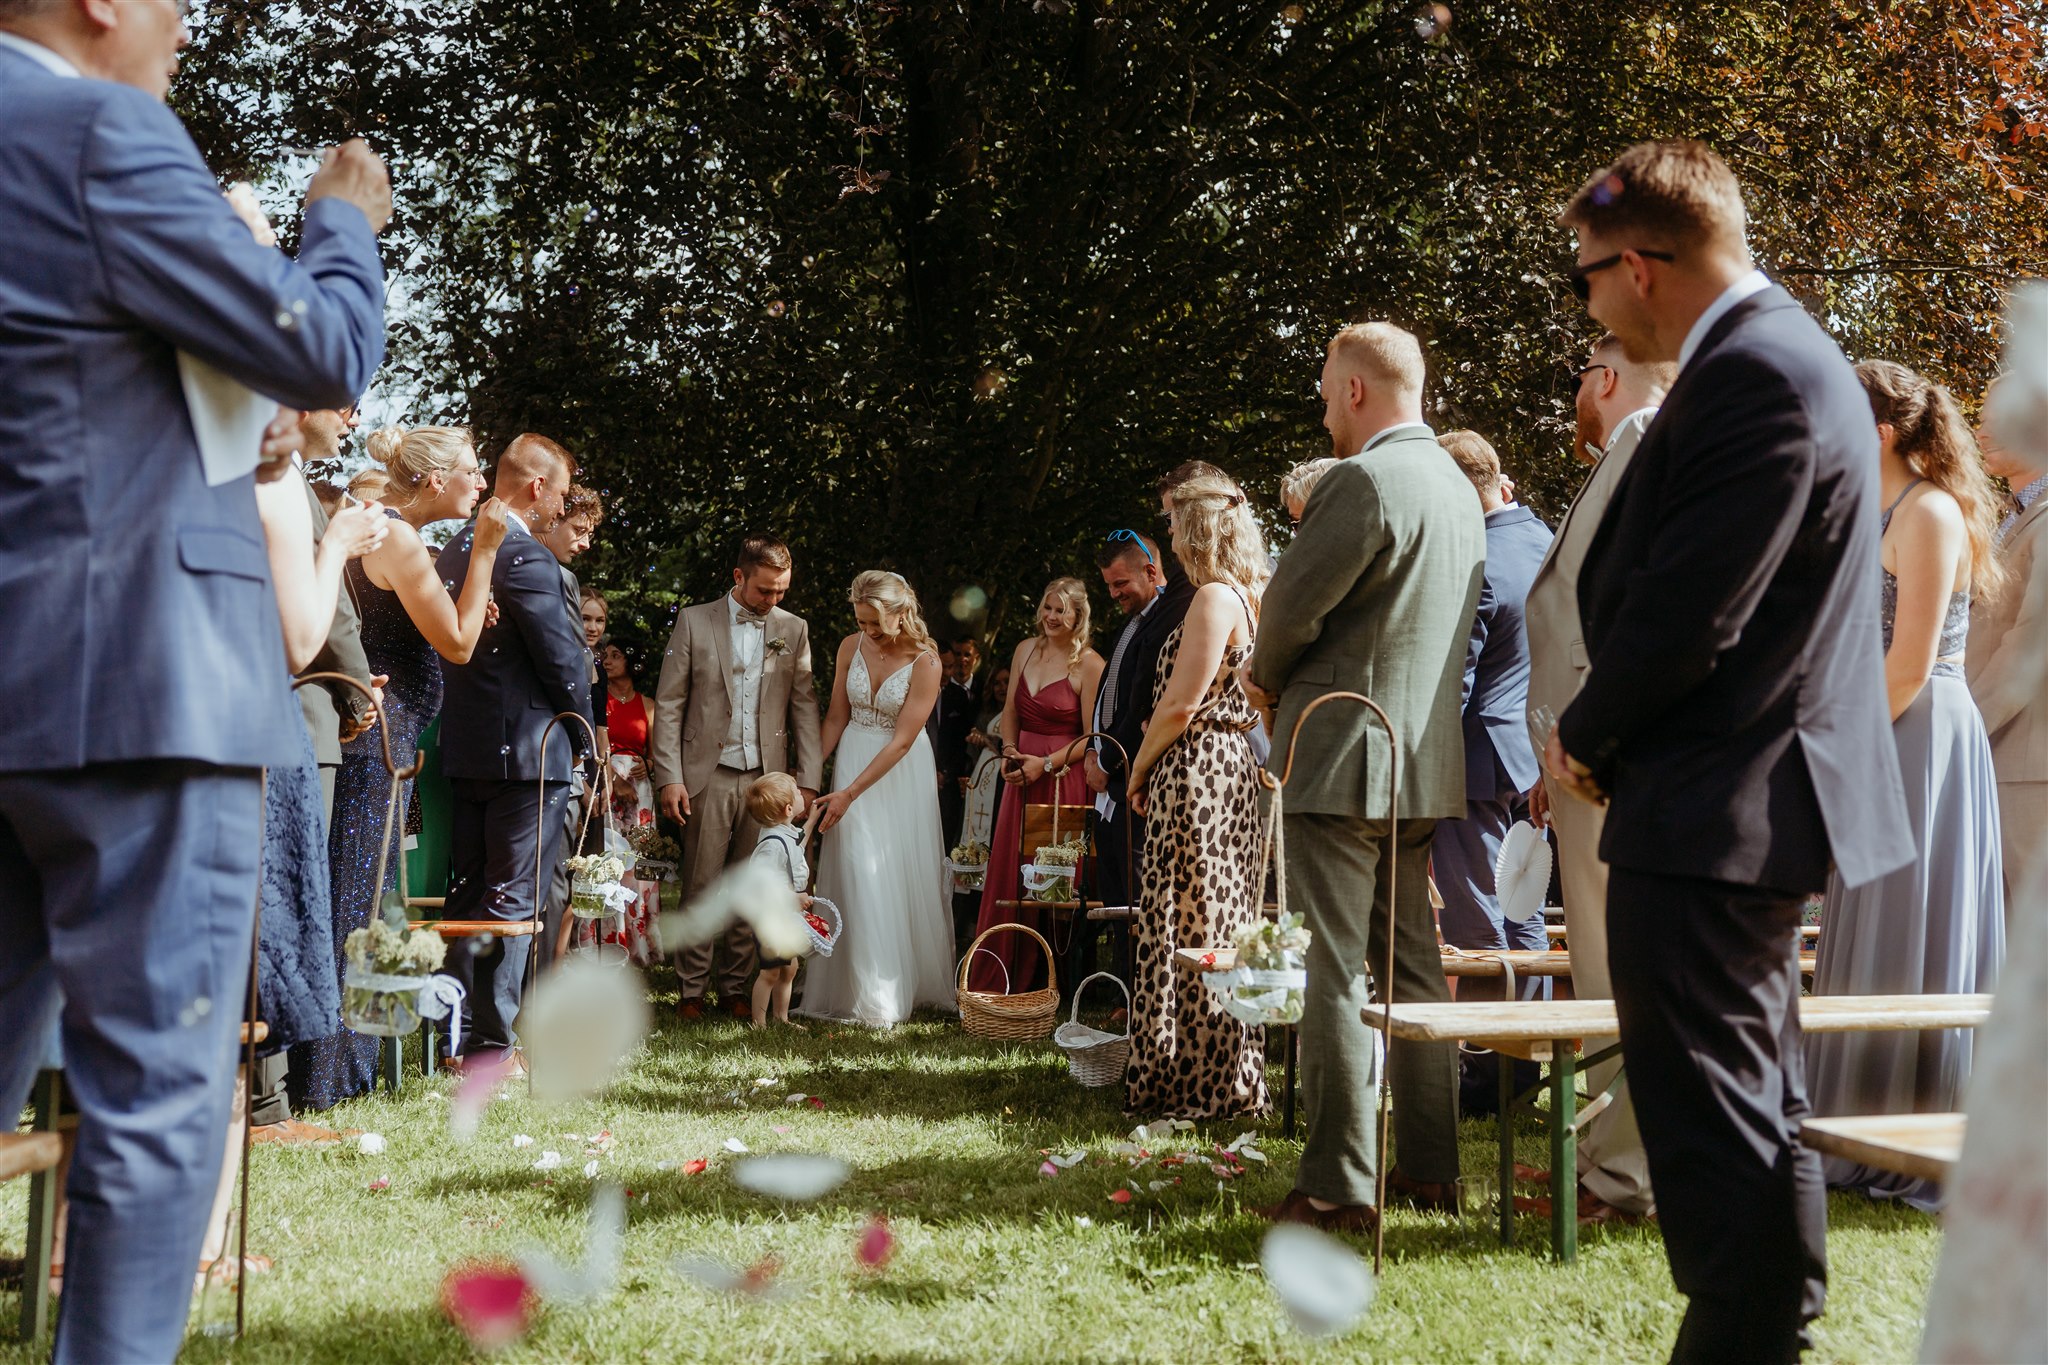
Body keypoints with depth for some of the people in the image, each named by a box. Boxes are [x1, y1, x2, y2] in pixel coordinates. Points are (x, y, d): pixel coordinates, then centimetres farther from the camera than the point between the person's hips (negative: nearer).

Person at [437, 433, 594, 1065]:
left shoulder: (456, 550, 11)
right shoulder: (528, 558, -16)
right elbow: (564, 658, -16)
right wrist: (582, 735, -2)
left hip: (464, 748, 9)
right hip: (527, 749, -9)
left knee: (468, 893, 13)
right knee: (512, 899, -3)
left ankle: (458, 1032, 19)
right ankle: (490, 1044, 0)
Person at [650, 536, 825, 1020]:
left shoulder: (793, 630, 9)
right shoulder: (694, 621, 2)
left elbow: (804, 707, 8)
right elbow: (668, 703, 1)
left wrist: (808, 779, 0)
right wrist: (669, 777, -7)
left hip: (767, 777, 2)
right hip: (708, 775, -2)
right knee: (701, 886, -1)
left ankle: (737, 987, 14)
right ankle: (691, 989, 8)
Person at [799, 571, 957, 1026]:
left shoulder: (924, 661, -16)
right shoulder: (851, 647, -3)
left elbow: (902, 741, -18)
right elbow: (836, 718, 6)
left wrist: (850, 793, -21)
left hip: (901, 773, -3)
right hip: (852, 761, 3)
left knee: (902, 876, 2)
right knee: (856, 874, -3)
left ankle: (909, 984, 16)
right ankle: (864, 993, 2)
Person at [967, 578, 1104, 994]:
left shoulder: (1089, 664, -10)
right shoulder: (1026, 649, 9)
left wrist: (1046, 764, -15)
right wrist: (1009, 751, 1)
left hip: (1063, 780, -6)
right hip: (1022, 774, 6)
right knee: (1009, 872, 6)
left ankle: (1048, 980, 8)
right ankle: (999, 979, 14)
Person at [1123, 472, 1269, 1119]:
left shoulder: (1214, 599, -14)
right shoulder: (1250, 598, 14)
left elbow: (1180, 705, -18)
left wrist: (1140, 768, -4)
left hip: (1195, 774, -10)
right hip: (1235, 769, 10)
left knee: (1189, 924, -3)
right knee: (1224, 925, 12)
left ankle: (1198, 1084, 2)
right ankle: (1229, 1079, 18)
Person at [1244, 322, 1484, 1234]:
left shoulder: (1361, 481, -16)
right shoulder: (1458, 487, 13)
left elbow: (1292, 606, -16)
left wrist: (1265, 676, 6)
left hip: (1343, 758, -9)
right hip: (1426, 757, 9)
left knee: (1339, 974, -5)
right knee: (1414, 966, 14)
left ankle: (1338, 1184, -2)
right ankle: (1429, 1165, 20)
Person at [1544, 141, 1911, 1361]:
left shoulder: (1753, 377, -20)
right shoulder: (1783, 352, 14)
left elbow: (1686, 614, -23)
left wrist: (1584, 737, -6)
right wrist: (1609, 736, 8)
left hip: (1712, 812, -11)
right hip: (1762, 800, 11)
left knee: (1712, 1118, -4)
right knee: (1758, 1108, 19)